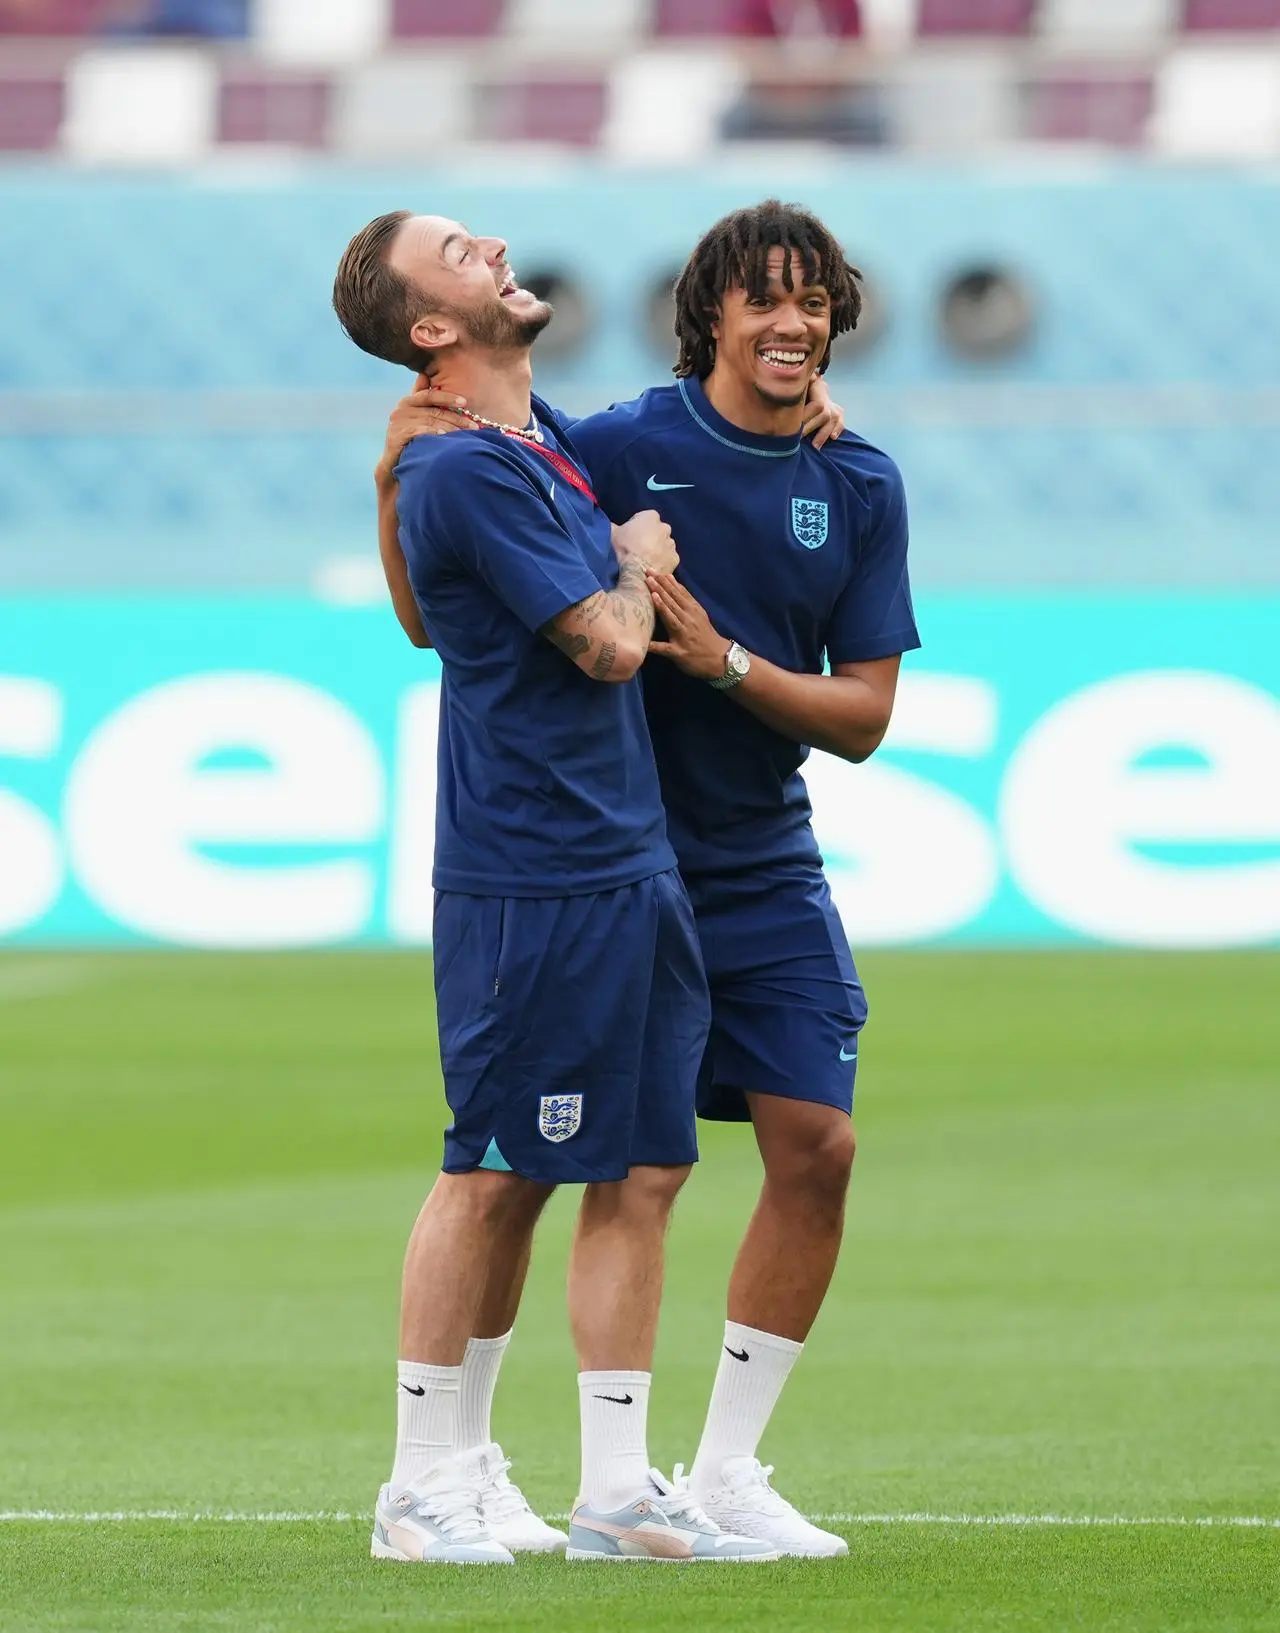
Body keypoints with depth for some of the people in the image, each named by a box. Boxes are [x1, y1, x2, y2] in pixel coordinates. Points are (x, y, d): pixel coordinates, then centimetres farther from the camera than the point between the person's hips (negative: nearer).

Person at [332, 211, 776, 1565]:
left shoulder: (541, 436, 14)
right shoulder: (466, 472, -14)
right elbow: (606, 643, -17)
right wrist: (640, 565, 4)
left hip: (628, 862, 9)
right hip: (527, 880, -9)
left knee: (644, 1170, 7)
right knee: (496, 1174, -3)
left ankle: (616, 1492, 10)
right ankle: (424, 1484, 6)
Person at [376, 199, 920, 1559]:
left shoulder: (860, 487, 3)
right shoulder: (617, 451, -10)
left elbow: (863, 716, 0)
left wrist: (724, 661, -16)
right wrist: (400, 475, -22)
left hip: (765, 871, 4)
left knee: (815, 1145, -2)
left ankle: (728, 1468, 11)